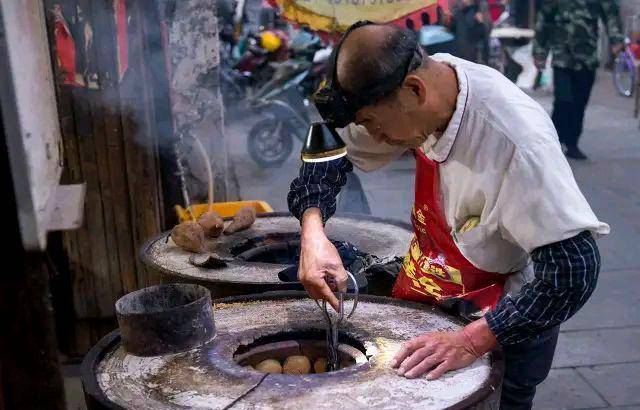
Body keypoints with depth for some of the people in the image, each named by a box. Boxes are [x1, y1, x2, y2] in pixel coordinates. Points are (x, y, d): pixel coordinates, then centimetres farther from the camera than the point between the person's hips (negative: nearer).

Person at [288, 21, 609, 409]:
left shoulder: (519, 139, -35)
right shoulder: (404, 88, -17)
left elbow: (574, 271, -32)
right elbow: (330, 151, -6)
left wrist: (470, 342, -33)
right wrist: (313, 233, -22)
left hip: (505, 319, -5)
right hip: (422, 296, 6)